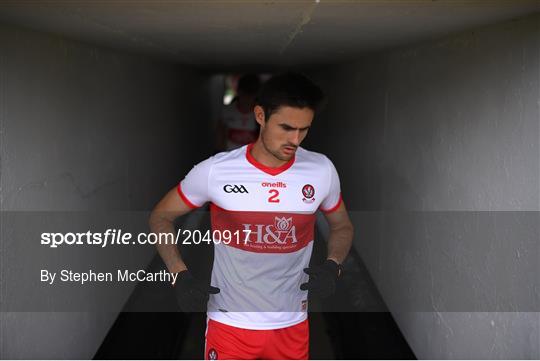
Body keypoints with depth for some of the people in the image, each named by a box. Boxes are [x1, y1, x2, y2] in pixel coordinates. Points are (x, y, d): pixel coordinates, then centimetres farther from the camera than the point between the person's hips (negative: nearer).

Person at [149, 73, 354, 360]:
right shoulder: (215, 171, -13)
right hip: (230, 323, -2)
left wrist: (332, 265, -10)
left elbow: (342, 226, 10)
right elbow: (160, 217, 0)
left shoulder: (321, 171, -7)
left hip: (291, 326, 3)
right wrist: (180, 276, -14)